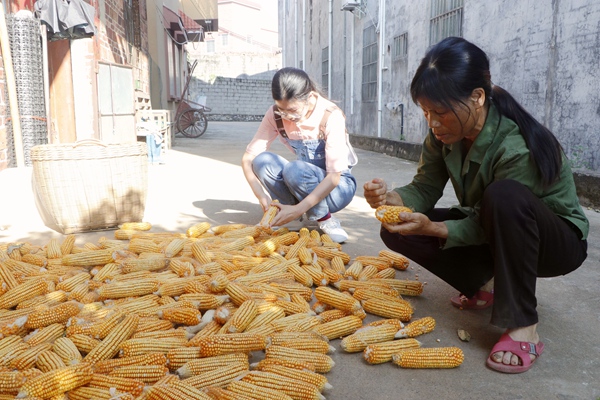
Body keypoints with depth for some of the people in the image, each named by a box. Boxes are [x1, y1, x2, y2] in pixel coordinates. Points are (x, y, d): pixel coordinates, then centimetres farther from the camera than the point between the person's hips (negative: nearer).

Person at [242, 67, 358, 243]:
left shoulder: (331, 116, -25)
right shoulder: (275, 115, -13)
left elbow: (334, 176, -27)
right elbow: (248, 158, -15)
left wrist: (298, 209, -36)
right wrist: (262, 197, -30)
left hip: (337, 184, -4)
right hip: (306, 182, 4)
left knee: (295, 170, -34)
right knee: (262, 161, -23)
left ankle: (326, 219, -12)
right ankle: (286, 214, -5)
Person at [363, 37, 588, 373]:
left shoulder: (518, 148, -34)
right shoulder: (445, 133, -12)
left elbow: (486, 228, -27)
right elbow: (424, 188, -11)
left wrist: (433, 228, -40)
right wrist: (391, 198, -32)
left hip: (559, 238, -6)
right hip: (492, 230, 7)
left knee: (504, 195, -41)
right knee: (398, 230, -11)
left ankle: (524, 328, -27)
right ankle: (485, 286, 8)